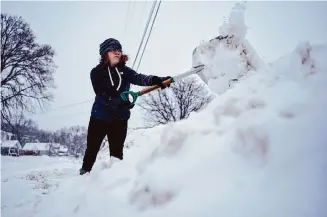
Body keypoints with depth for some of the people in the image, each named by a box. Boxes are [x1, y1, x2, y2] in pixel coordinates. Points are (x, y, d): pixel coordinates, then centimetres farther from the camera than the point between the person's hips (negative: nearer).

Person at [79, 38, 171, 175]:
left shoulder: (125, 71, 1)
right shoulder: (97, 72, -6)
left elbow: (139, 78, -17)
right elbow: (101, 94, -19)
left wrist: (155, 80, -38)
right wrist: (121, 101, -34)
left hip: (120, 119, 2)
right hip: (99, 118, -2)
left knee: (117, 152, 3)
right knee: (92, 150, 8)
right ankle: (84, 174, 24)